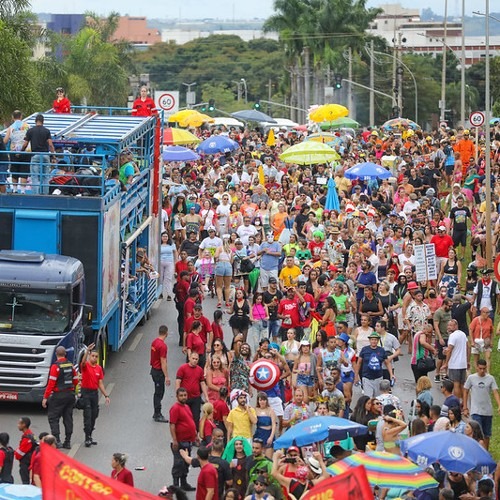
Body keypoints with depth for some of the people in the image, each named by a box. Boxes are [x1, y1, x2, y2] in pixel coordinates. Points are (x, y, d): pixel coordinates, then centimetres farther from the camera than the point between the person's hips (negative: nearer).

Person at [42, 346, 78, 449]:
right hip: (70, 394, 6)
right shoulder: (71, 365, 6)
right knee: (68, 418, 11)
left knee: (53, 418, 1)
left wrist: (45, 397, -12)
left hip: (58, 395, -6)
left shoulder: (55, 366, -13)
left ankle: (57, 441, -9)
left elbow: (51, 383, -15)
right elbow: (76, 381, 12)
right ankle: (67, 442, 13)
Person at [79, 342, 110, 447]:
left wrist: (106, 395, 9)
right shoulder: (85, 366, -6)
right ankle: (87, 438, -8)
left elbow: (100, 383, 12)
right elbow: (83, 362, -32)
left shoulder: (99, 368, 9)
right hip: (86, 392, -6)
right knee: (87, 416, -9)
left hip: (95, 392, 6)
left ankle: (90, 437, 20)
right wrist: (87, 351, -46)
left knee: (94, 415, 9)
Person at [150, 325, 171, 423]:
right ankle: (157, 415, 5)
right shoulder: (163, 346, -23)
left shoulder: (154, 342, 5)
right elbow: (163, 362, -23)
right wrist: (167, 377, -19)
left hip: (154, 370, 9)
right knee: (159, 393, -1)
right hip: (159, 372, -9)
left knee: (158, 393, 17)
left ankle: (156, 413, 25)